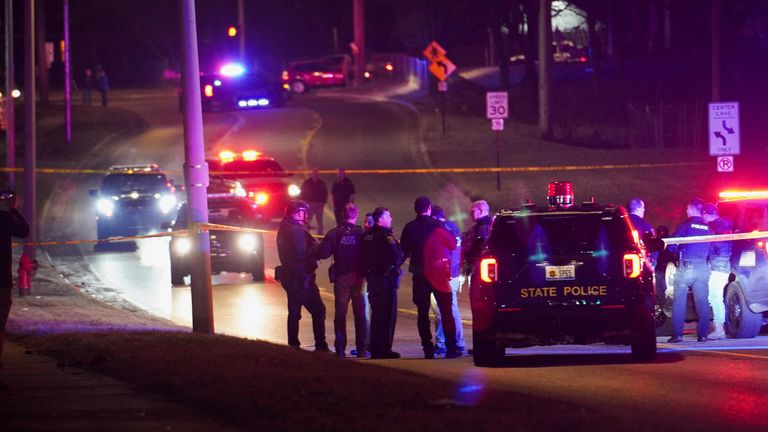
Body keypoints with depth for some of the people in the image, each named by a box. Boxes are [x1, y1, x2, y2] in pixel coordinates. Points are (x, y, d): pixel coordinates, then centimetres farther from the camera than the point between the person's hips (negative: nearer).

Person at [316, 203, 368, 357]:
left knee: (340, 314, 8)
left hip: (341, 277, 1)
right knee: (360, 314, 7)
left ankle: (340, 349, 5)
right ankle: (362, 349, 4)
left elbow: (322, 253, -11)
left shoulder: (334, 234, -6)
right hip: (358, 277, -1)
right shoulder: (362, 234, -9)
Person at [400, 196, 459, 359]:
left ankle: (428, 349, 1)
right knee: (446, 311, 3)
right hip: (438, 272, -2)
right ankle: (451, 348, -2)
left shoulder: (409, 228, -2)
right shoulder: (437, 226, -8)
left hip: (419, 274, 2)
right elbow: (452, 244, 1)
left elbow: (404, 251, 3)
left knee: (422, 313, 6)